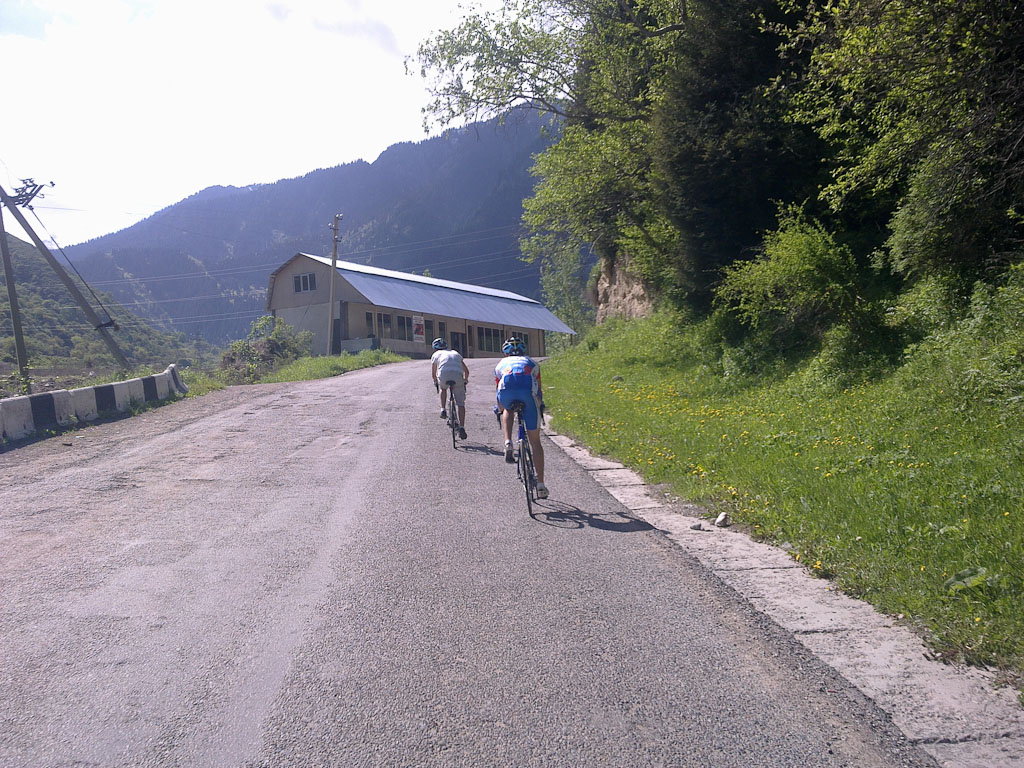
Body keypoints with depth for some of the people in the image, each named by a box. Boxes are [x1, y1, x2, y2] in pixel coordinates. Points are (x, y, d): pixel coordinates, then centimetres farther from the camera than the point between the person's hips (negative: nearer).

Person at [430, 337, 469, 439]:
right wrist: (465, 380, 52)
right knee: (461, 403, 10)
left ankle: (443, 410, 24)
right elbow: (466, 371, 34)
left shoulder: (436, 354, 25)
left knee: (443, 388, 35)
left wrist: (436, 382, 49)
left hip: (444, 375, -1)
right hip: (458, 376, 1)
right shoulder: (456, 353, 33)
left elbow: (433, 373, 29)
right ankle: (462, 428, 2)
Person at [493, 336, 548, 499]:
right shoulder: (532, 363, 37)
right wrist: (541, 406, 58)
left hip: (507, 391, 0)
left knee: (507, 409, 38)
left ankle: (508, 444, 14)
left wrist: (500, 410, 59)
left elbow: (497, 391, 43)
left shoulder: (501, 364, 36)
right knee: (535, 441, 11)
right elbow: (538, 390, 41)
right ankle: (541, 485, 10)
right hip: (528, 392, 0)